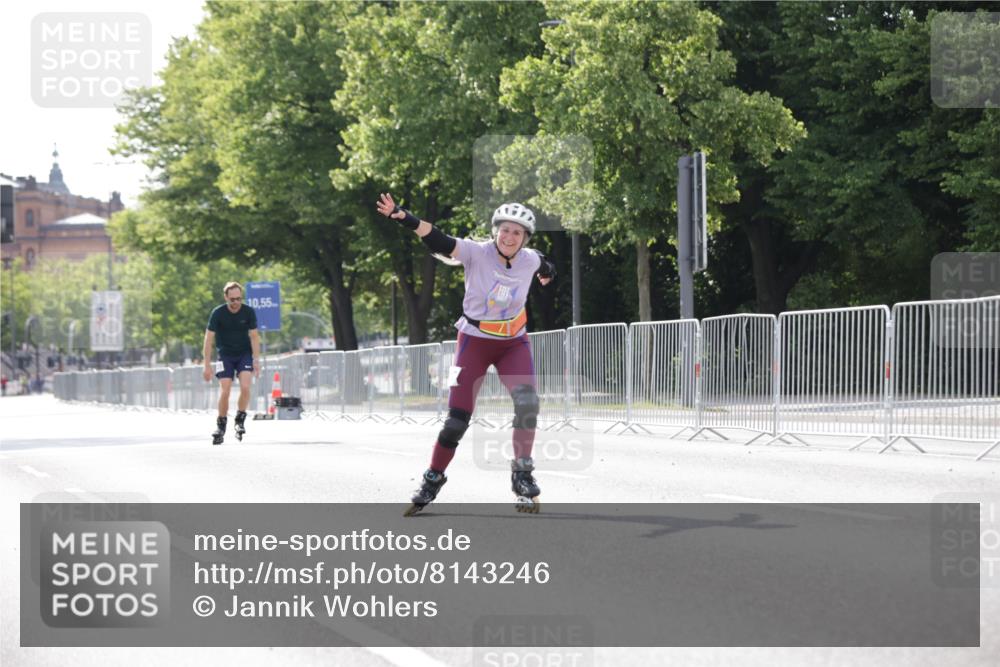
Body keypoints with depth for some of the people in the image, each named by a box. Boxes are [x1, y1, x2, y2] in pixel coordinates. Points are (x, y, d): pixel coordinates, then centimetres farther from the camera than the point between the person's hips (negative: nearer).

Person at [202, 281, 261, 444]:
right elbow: (209, 339, -11)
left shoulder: (249, 312, -10)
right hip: (225, 355, -1)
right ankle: (221, 426, 4)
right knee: (225, 391, -11)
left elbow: (254, 337, -3)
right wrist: (207, 365, -14)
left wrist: (256, 360, -11)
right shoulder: (218, 313, -14)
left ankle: (240, 421, -1)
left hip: (245, 354, 1)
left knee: (245, 387, -19)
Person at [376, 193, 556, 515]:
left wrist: (546, 272, 41)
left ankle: (523, 476, -10)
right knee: (457, 419, -4)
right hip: (475, 341, -2)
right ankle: (433, 480, 17)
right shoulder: (477, 253, -19)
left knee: (527, 402, -23)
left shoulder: (529, 260, -8)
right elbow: (438, 241, -31)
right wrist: (403, 216, -46)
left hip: (514, 343, 2)